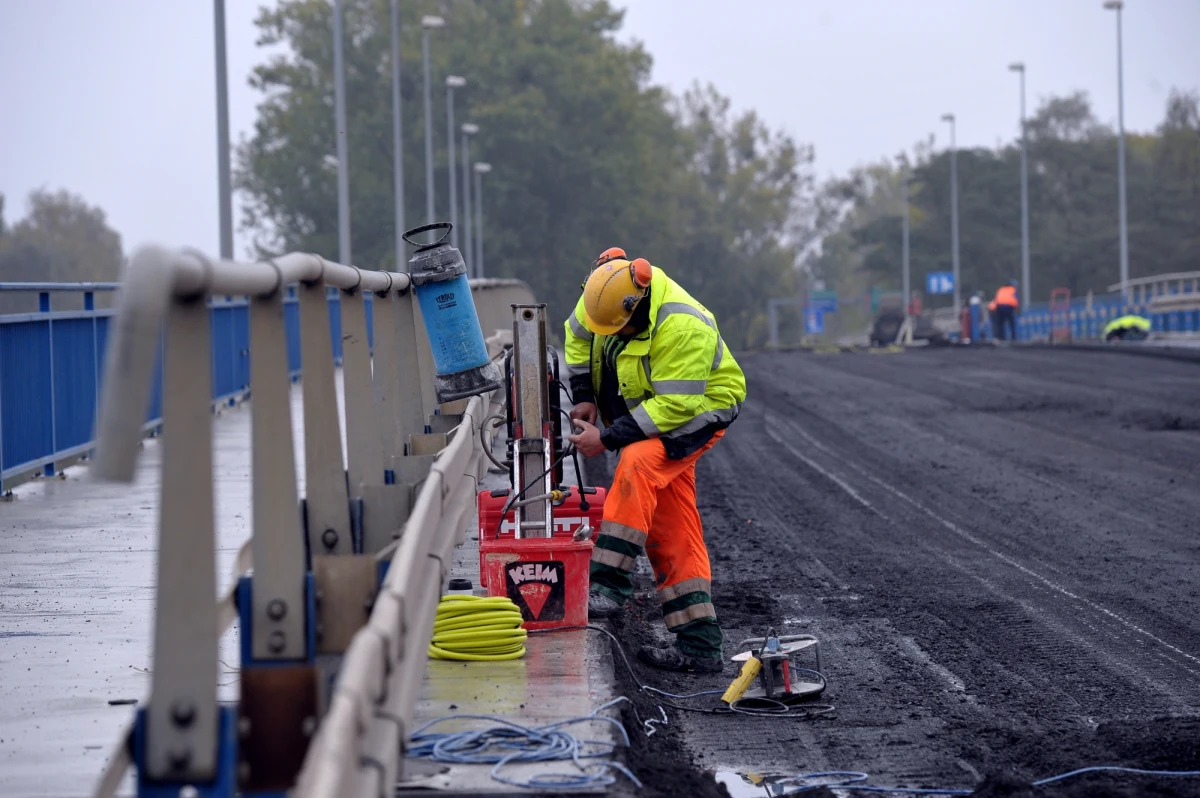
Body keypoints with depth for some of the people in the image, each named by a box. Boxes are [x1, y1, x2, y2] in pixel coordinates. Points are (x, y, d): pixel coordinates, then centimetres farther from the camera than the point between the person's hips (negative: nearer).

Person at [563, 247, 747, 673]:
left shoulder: (682, 327, -33)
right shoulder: (608, 289, -11)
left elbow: (676, 405, -32)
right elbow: (578, 335, 9)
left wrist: (607, 438, -30)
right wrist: (584, 397, 0)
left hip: (696, 411, -8)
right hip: (647, 412, 8)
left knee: (637, 464, -35)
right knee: (669, 531, 3)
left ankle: (608, 584, -35)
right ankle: (700, 644, 4)